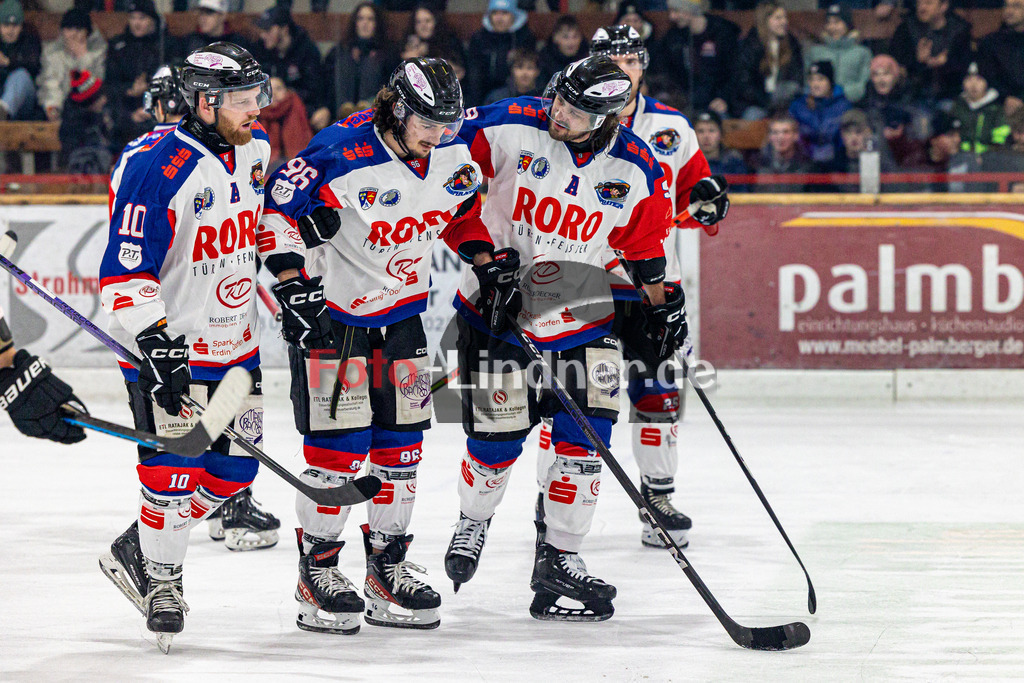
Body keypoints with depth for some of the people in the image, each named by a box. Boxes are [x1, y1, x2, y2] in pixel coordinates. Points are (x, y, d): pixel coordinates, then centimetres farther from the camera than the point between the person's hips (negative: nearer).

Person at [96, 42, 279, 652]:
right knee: (173, 470, -6)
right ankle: (160, 577, 16)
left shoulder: (255, 148, 0)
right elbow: (124, 275, -24)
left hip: (236, 339, 8)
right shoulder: (157, 171, -24)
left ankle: (135, 551, 27)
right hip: (171, 345, -8)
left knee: (234, 470, 11)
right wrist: (155, 344, -31)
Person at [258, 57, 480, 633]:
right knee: (337, 444, -8)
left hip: (402, 314, 6)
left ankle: (389, 568, 17)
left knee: (400, 442, 7)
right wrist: (292, 277, -23)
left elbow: (464, 211, 16)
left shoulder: (453, 153, -4)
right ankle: (318, 571, 2)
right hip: (331, 310, -6)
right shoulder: (342, 153, -23)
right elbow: (279, 206, -20)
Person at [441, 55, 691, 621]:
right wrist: (487, 260, -16)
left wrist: (662, 301, 6)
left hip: (583, 314, 2)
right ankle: (473, 521, 30)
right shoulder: (506, 128, -16)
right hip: (495, 309, -2)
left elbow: (642, 243, 10)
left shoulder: (636, 170, -7)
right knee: (497, 437, -1)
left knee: (583, 435, -7)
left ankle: (559, 559, 5)